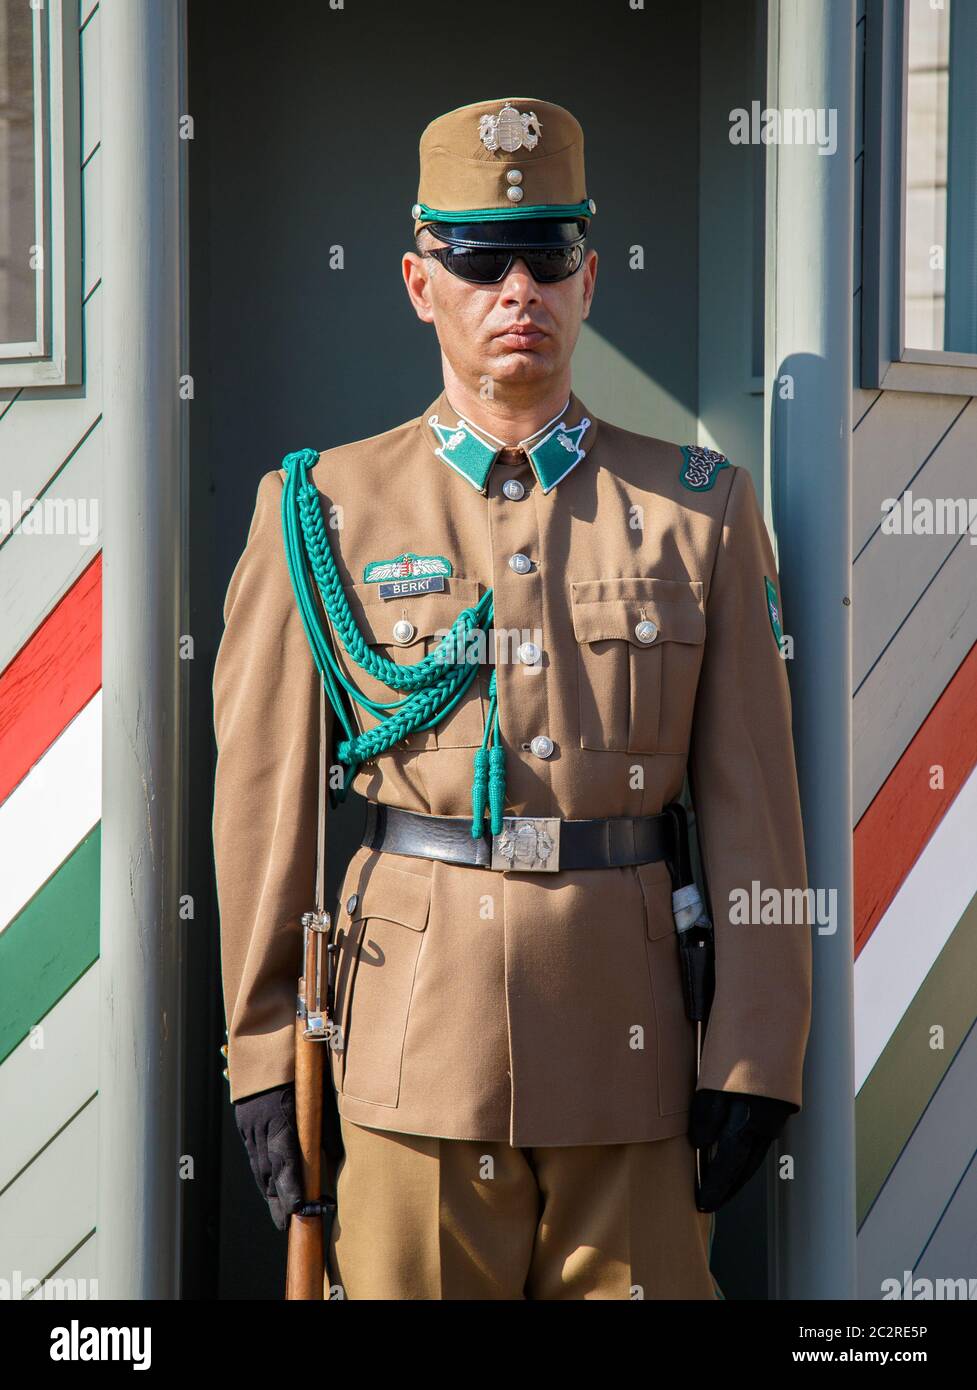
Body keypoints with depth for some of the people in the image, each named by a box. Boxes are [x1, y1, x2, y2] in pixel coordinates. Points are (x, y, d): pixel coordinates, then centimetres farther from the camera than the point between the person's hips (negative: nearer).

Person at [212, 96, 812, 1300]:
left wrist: (755, 1053, -1)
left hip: (630, 1036, 1)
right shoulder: (324, 510, 3)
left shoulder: (699, 509, 6)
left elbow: (752, 803, 4)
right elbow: (265, 800, 3)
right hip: (412, 1041, -1)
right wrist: (262, 1052, 1)